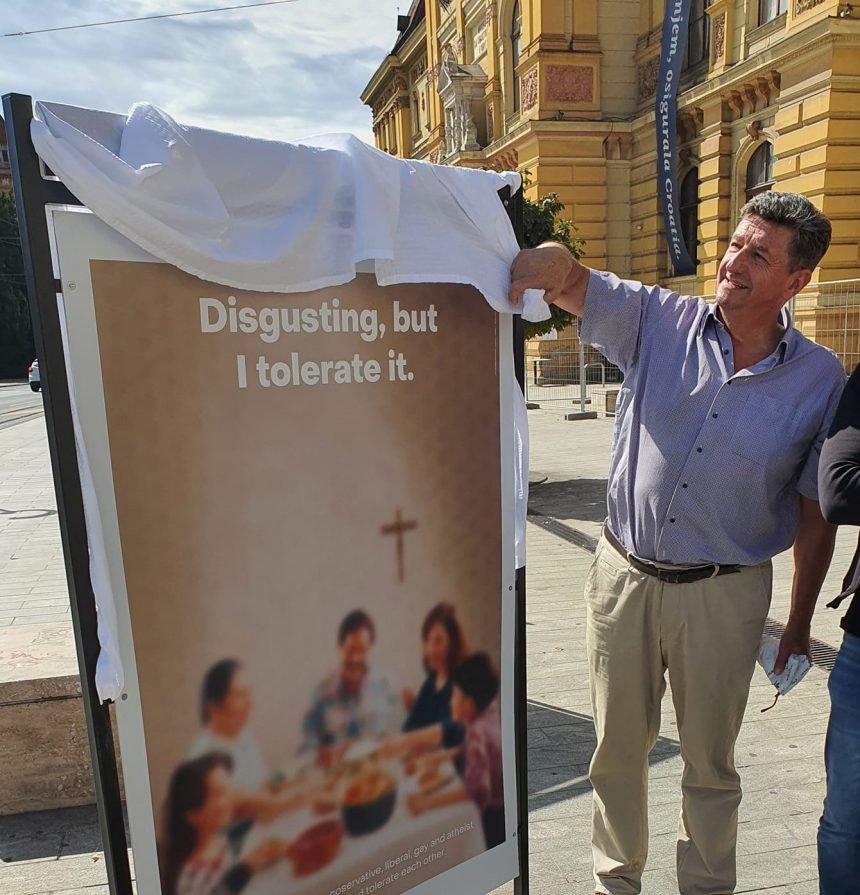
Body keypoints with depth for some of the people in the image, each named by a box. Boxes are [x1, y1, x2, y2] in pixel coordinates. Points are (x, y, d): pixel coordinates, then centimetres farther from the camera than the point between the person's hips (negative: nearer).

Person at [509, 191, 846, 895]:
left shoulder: (821, 380, -4)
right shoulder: (659, 321, -4)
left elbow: (816, 513, 2)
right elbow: (561, 270, -11)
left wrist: (800, 624, 6)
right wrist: (529, 268, -36)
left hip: (724, 594, 0)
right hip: (624, 575, 1)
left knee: (710, 761, 19)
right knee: (618, 749, 18)